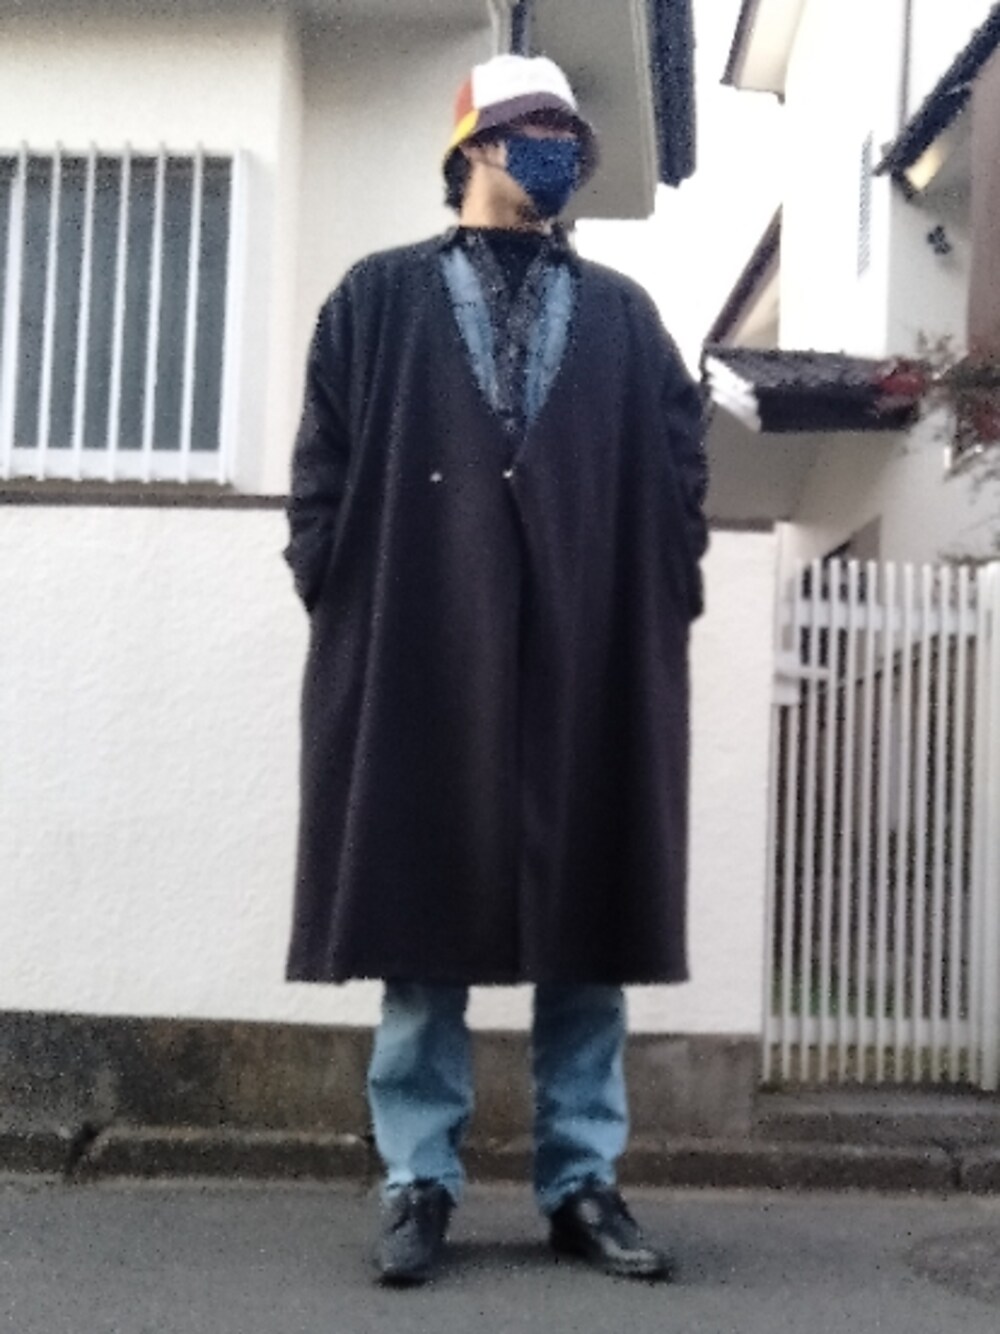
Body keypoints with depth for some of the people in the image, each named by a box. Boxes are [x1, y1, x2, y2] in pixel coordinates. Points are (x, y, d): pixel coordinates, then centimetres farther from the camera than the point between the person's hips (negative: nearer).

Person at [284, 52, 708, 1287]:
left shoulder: (624, 316, 20)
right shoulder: (380, 299, 15)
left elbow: (678, 468, 14)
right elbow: (325, 459, 7)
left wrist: (666, 606, 2)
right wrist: (336, 600, -3)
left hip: (592, 658, 2)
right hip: (420, 651, -2)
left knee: (589, 920, 2)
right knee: (423, 918, -1)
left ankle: (583, 1184, 11)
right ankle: (419, 1184, 7)